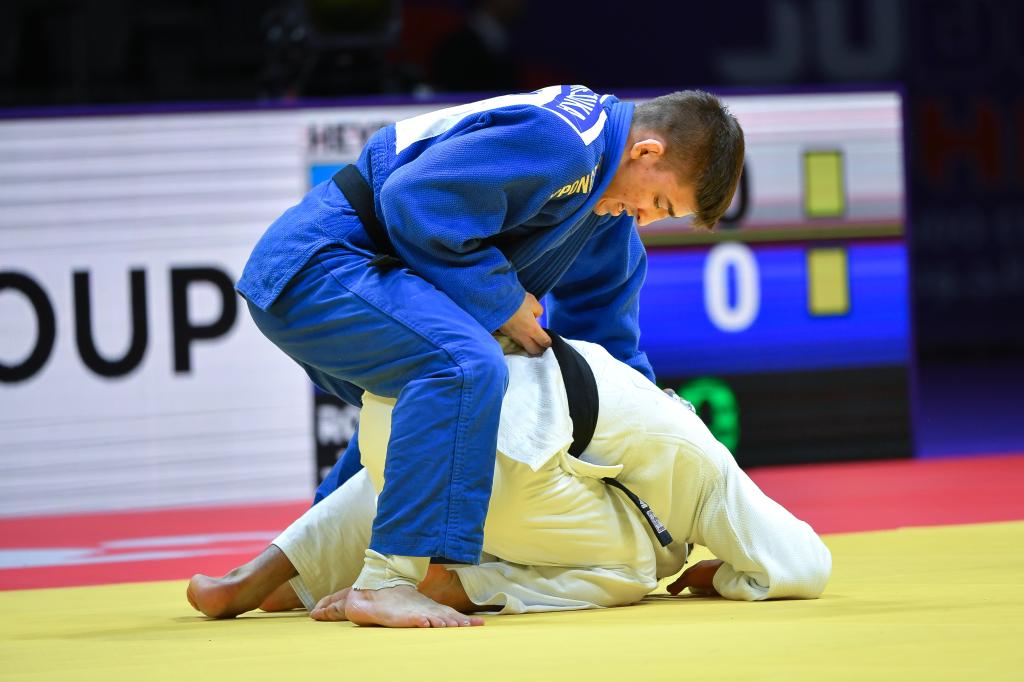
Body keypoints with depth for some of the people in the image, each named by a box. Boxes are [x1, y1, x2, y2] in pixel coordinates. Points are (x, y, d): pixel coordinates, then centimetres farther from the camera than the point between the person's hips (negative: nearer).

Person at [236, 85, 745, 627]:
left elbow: (600, 318, 25)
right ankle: (386, 582, -31)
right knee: (467, 368, -30)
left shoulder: (606, 188, 14)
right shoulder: (557, 142, -20)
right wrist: (501, 303, -16)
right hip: (316, 268, -11)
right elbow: (414, 202, -26)